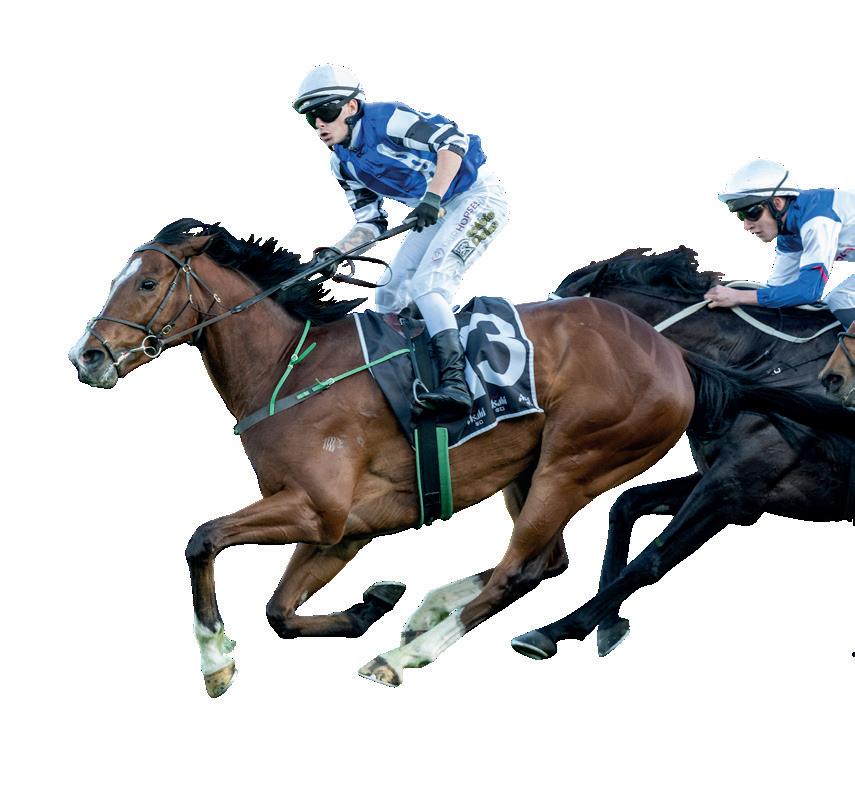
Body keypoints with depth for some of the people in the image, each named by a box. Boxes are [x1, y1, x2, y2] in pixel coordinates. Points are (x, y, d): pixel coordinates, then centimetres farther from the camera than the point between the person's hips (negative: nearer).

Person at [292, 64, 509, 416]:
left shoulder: (388, 120, -20)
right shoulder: (343, 165, 5)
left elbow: (452, 140, -24)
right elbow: (370, 222, 8)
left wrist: (432, 197, -33)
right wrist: (336, 252, -10)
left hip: (478, 196, -9)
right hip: (438, 213, 9)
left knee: (425, 283, -26)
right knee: (391, 298, 2)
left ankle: (455, 382, -35)